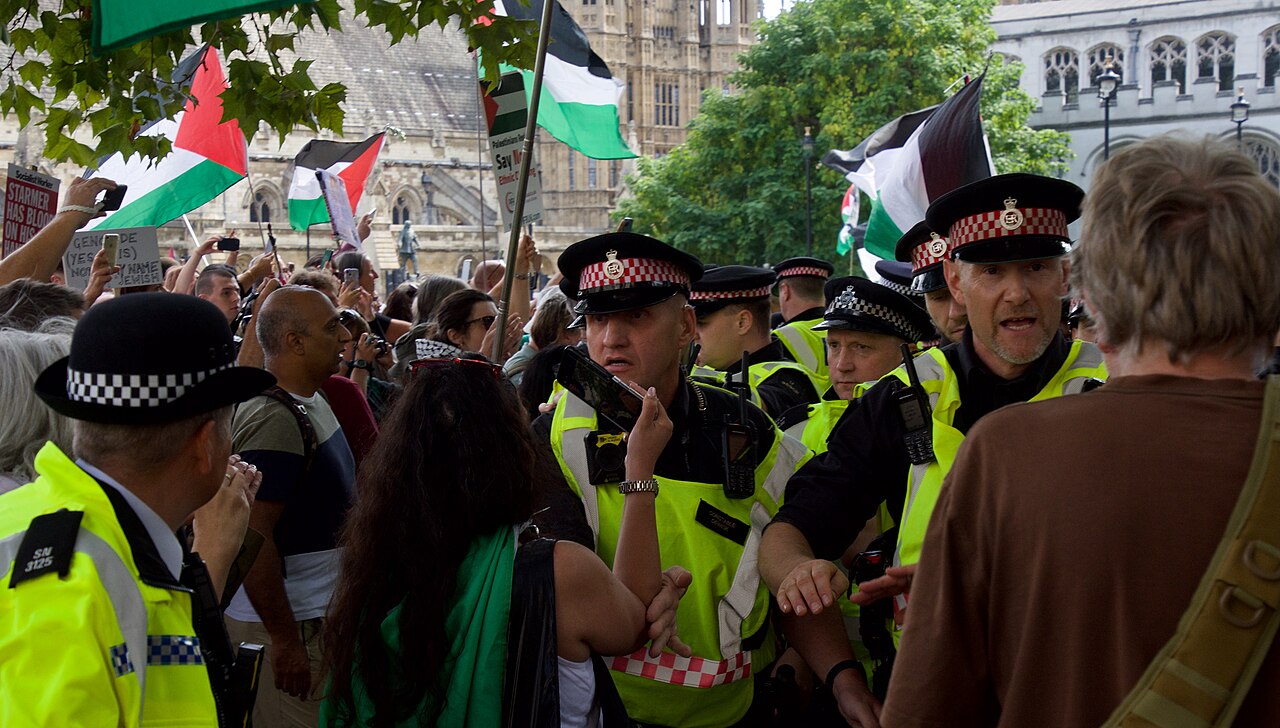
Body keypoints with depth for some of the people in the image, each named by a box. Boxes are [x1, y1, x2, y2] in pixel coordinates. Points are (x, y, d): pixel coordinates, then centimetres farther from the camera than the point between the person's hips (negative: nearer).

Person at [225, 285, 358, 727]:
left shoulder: (311, 400, 10)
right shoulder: (274, 420, -22)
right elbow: (252, 536, -26)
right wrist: (284, 640, -24)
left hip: (319, 614, 10)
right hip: (290, 625, -10)